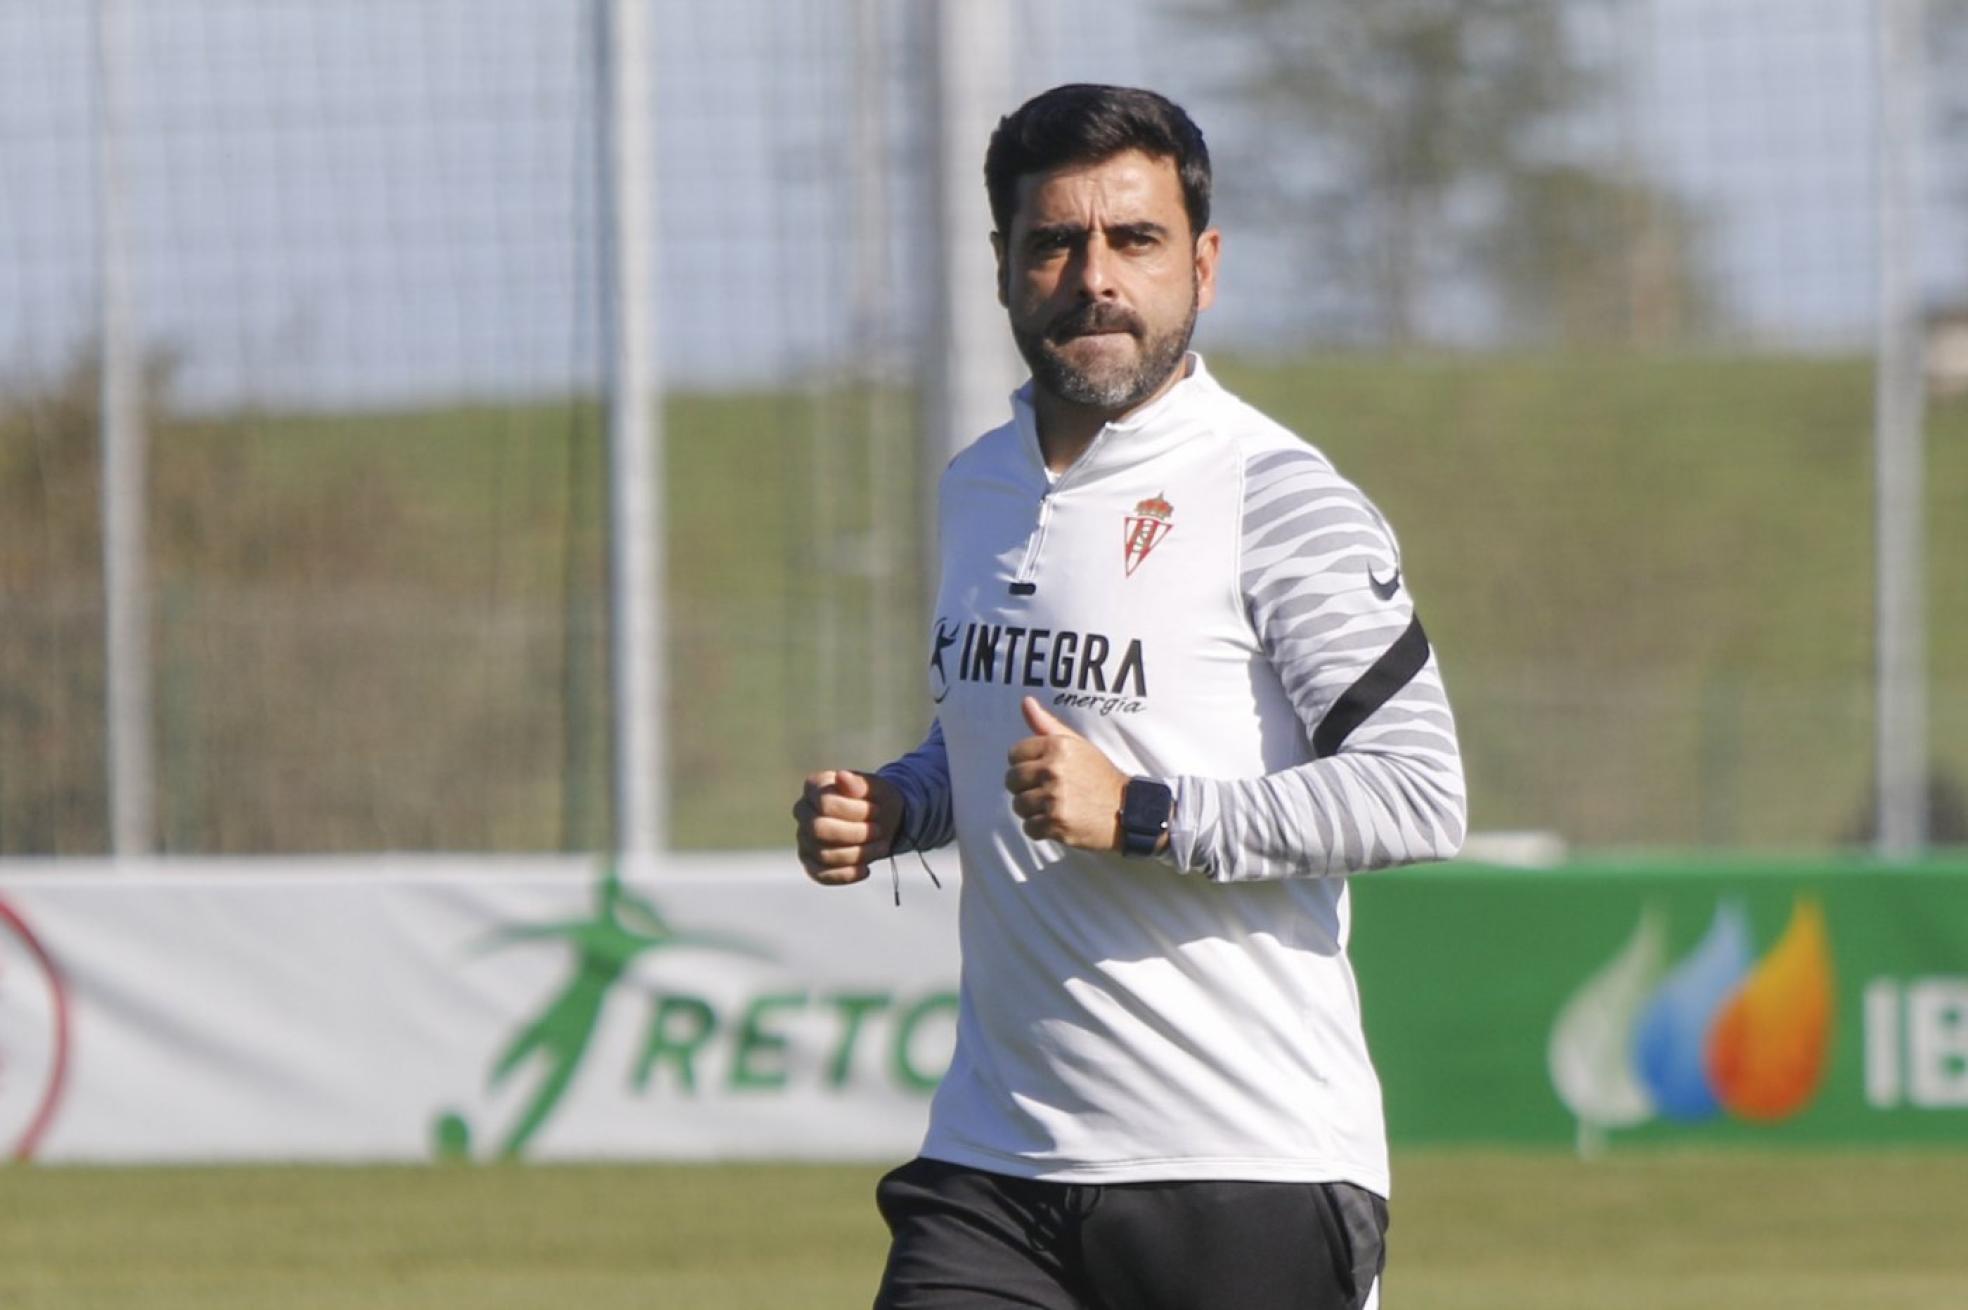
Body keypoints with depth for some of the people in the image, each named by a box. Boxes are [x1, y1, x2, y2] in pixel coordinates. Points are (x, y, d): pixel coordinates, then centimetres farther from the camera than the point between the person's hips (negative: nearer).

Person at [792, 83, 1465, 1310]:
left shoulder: (1278, 498, -8)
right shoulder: (978, 488, 14)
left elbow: (1420, 795, -16)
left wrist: (1139, 816, -21)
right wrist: (891, 807, 8)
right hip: (996, 1155, 6)